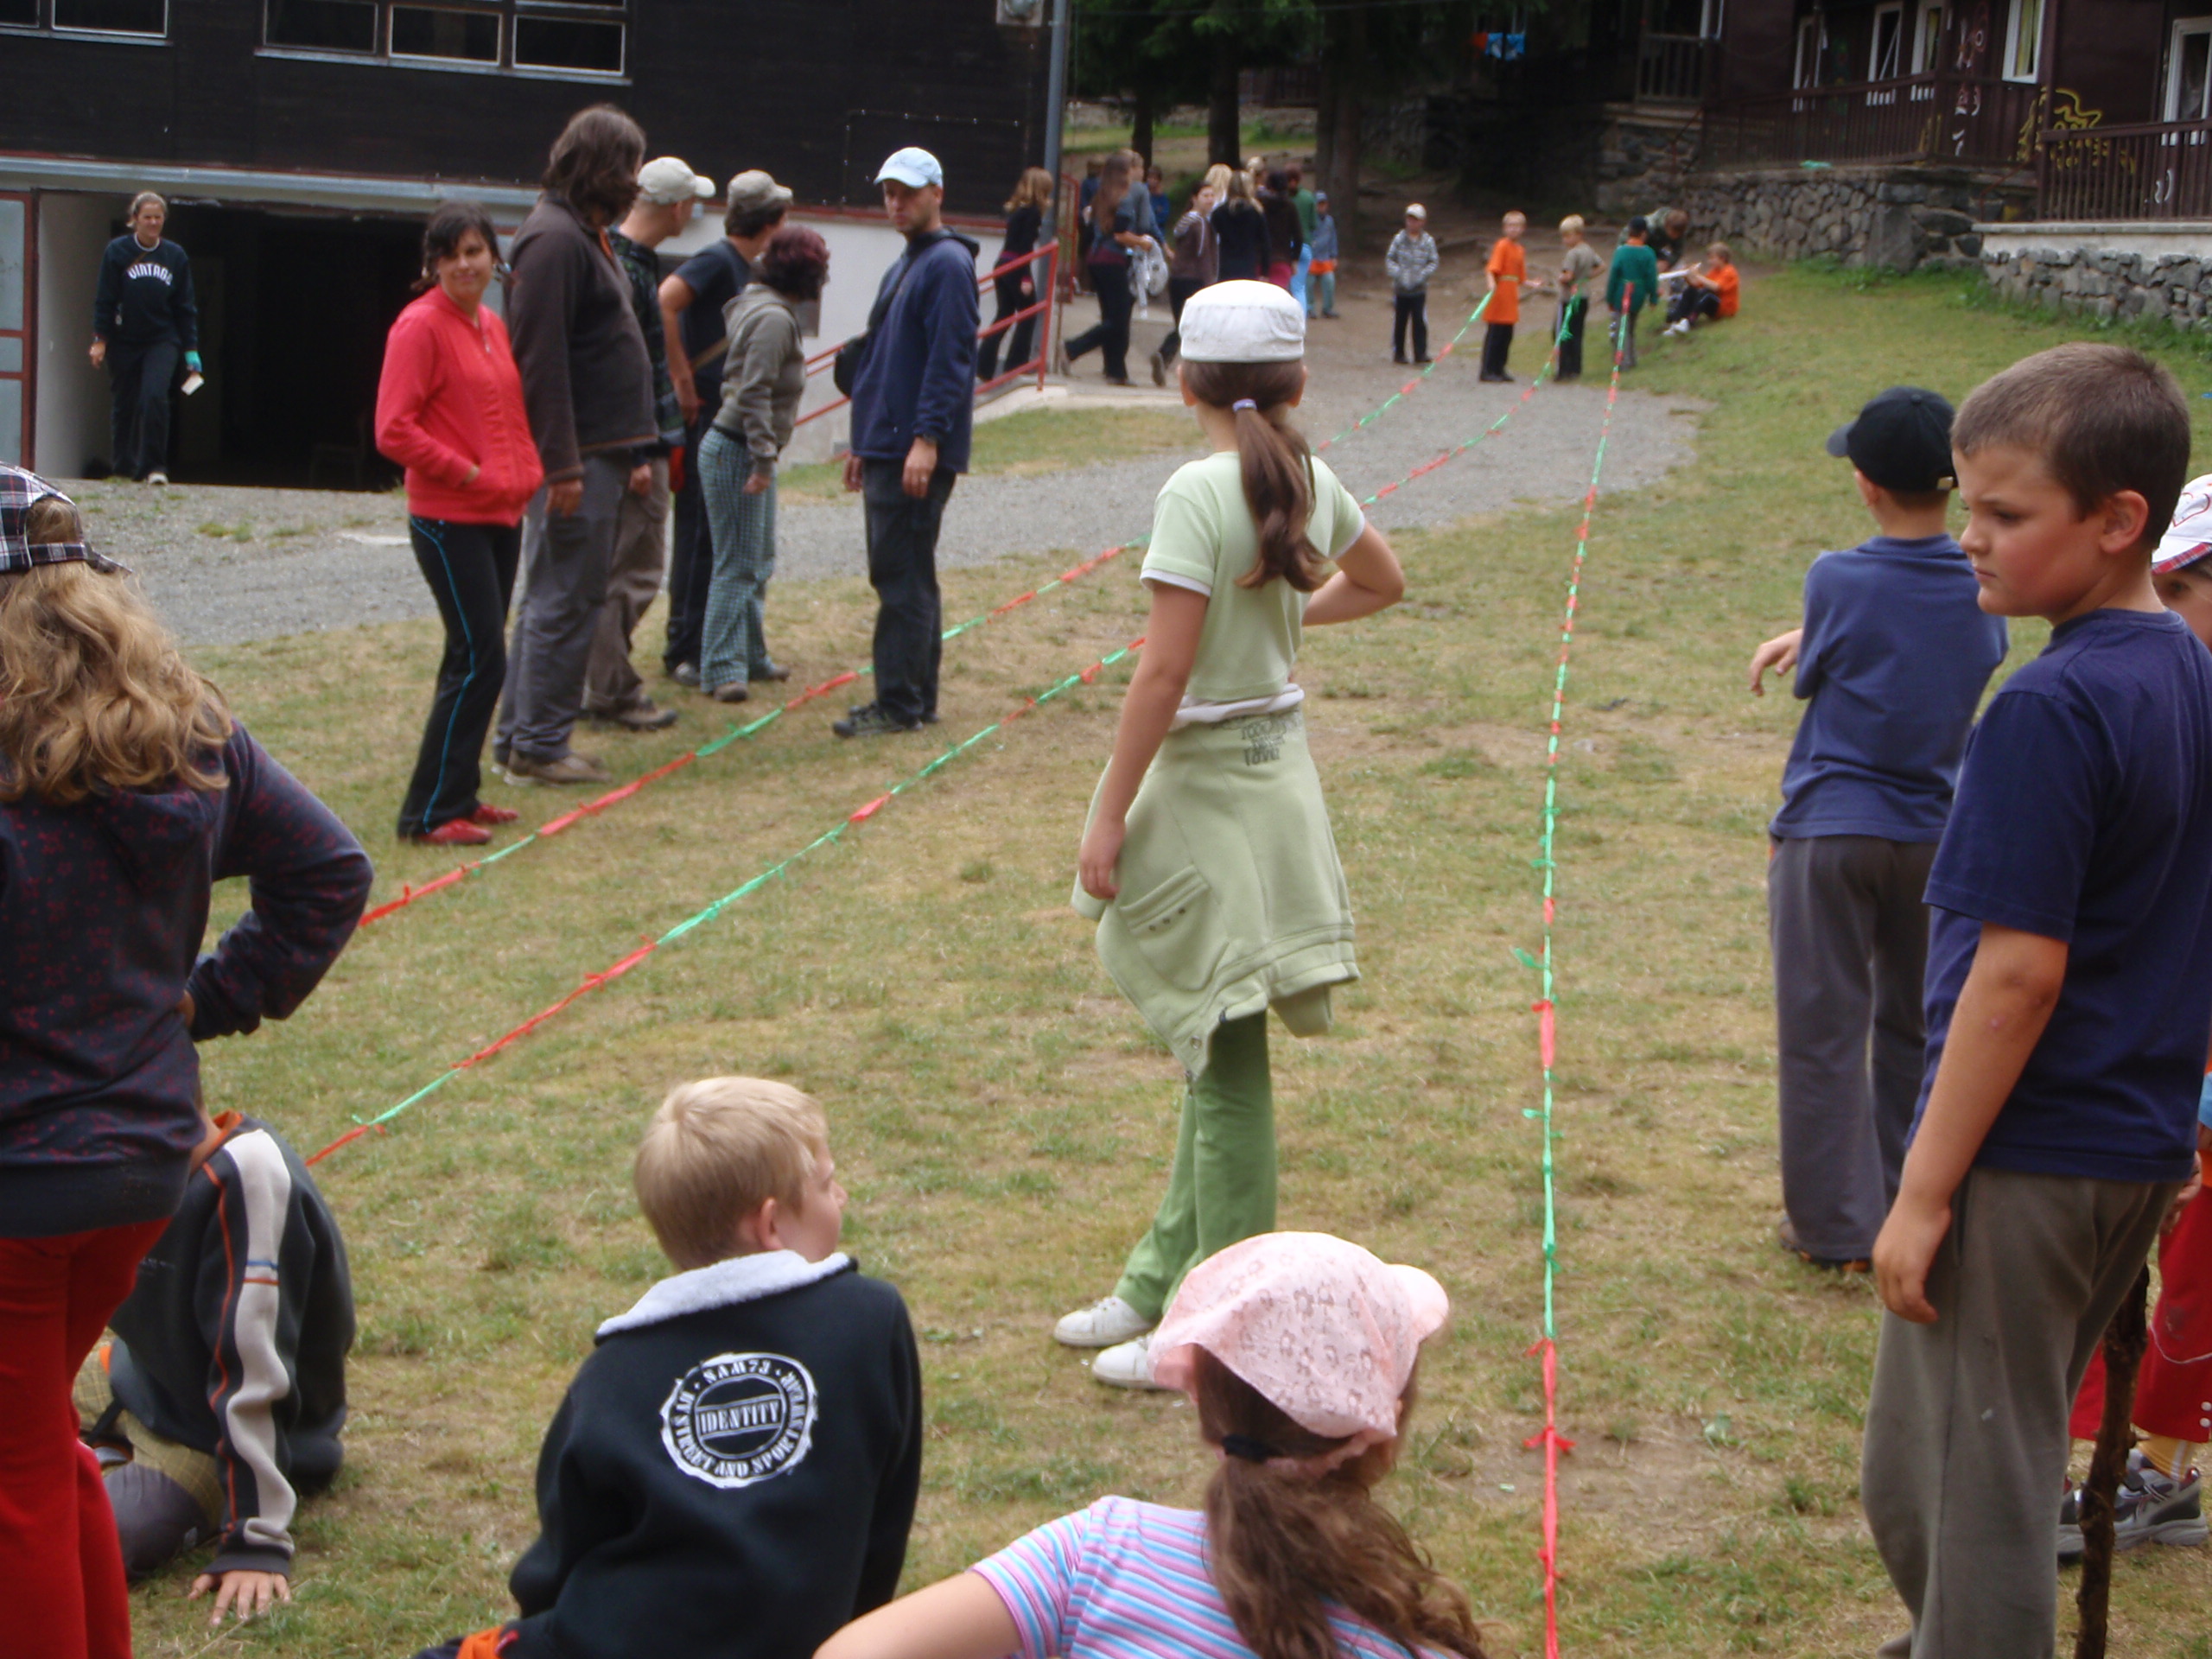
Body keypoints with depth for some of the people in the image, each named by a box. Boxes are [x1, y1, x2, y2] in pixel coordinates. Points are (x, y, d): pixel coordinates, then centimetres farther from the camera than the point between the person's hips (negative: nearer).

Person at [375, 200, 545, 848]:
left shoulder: (493, 325, 13)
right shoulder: (420, 327, -11)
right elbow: (394, 431, -16)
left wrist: (526, 470, 8)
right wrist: (468, 474, -16)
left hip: (503, 515, 8)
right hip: (450, 520, -8)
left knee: (478, 658, 13)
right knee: (481, 659, -10)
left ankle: (459, 793, 22)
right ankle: (430, 812, -4)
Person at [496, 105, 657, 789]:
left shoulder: (585, 237, 18)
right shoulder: (555, 240, -15)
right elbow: (541, 360, -20)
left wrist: (627, 455, 22)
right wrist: (561, 464, -23)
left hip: (596, 453, 10)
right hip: (575, 457, -10)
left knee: (551, 600, 14)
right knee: (563, 603, -5)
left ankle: (518, 736, 21)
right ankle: (539, 746, 1)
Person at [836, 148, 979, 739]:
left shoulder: (948, 264, -10)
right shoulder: (904, 267, 20)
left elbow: (950, 359, -19)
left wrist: (927, 439, -25)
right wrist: (863, 445, 24)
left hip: (918, 452, -10)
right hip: (886, 448, 10)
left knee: (902, 578, -8)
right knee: (902, 576, 13)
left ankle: (899, 705, -5)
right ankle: (916, 698, 19)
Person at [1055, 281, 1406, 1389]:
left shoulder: (1199, 492, -18)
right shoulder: (1310, 480, 4)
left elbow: (1163, 672, -20)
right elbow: (1380, 584, 23)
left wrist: (1109, 817, -15)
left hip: (1208, 785, -8)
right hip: (1281, 767, 8)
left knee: (1226, 1060, -1)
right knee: (1214, 1047, 16)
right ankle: (1162, 1281, 28)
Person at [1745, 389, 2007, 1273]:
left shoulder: (1839, 583, -16)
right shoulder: (1983, 589, -3)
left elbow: (1810, 679, -2)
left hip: (1829, 831, -4)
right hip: (1936, 834, 4)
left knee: (1824, 1035, 5)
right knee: (1916, 1029, 18)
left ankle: (1836, 1226, 9)